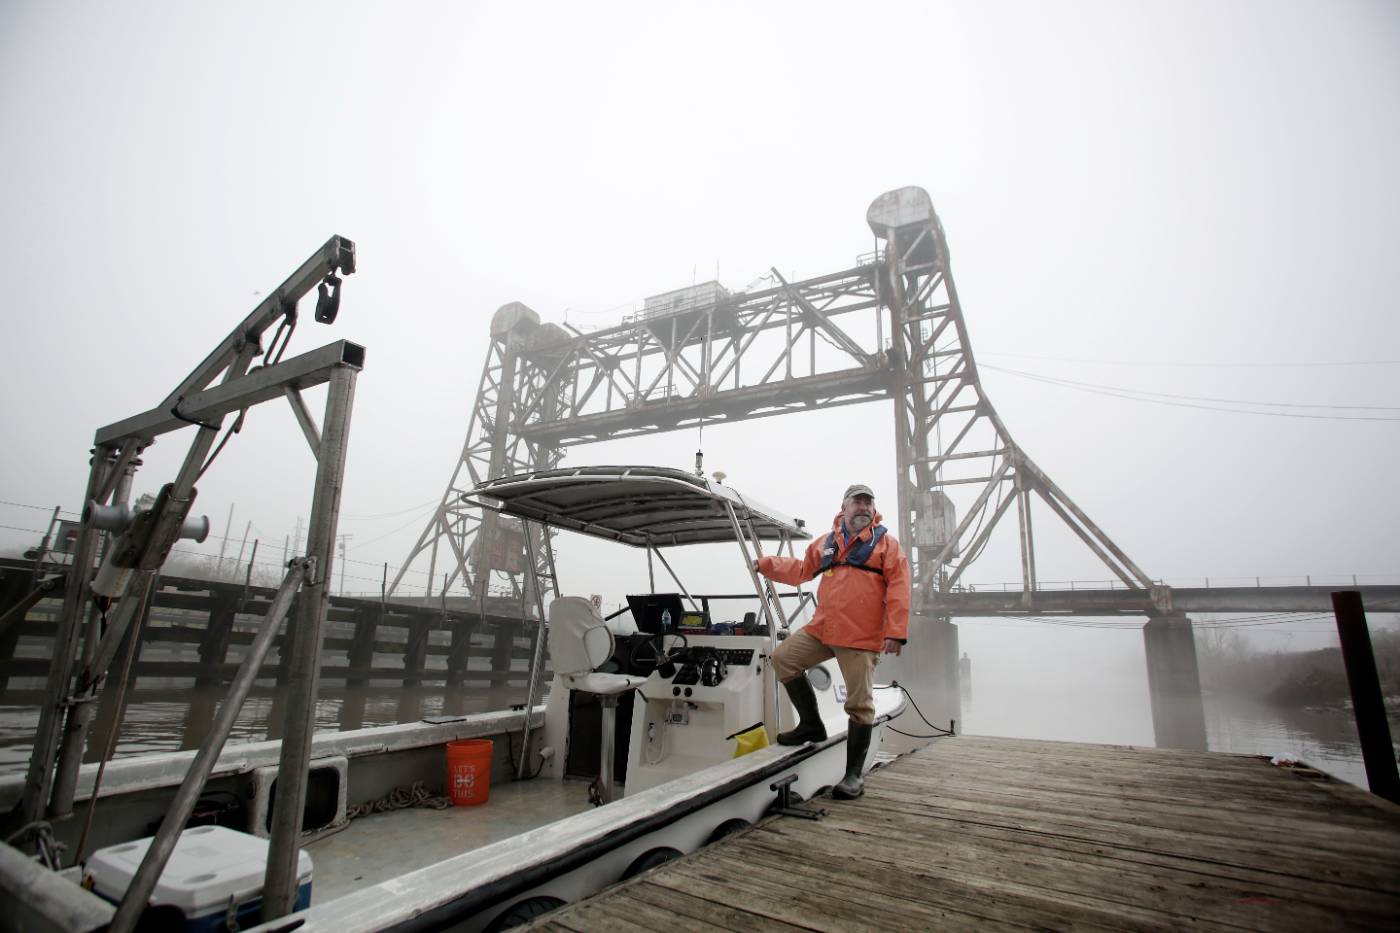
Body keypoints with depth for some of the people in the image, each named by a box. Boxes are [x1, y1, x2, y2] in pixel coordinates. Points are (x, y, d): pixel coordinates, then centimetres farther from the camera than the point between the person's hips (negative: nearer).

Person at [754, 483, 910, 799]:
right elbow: (802, 570, 26)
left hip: (862, 638, -5)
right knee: (783, 658, 1)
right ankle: (811, 725, 16)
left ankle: (854, 775, 15)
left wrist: (896, 632, -15)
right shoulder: (826, 543, 14)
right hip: (822, 629, 5)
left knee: (860, 704, 0)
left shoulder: (887, 544, 0)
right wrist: (765, 564, 20)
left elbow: (898, 589, -7)